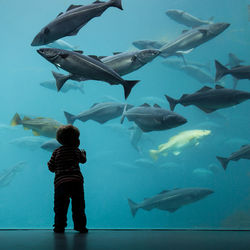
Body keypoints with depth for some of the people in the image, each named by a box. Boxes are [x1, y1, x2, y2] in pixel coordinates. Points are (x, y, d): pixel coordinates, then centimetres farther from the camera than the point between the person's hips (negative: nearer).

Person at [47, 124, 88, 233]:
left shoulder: (56, 152, 8)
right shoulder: (76, 151, 6)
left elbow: (51, 168, 9)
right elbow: (83, 160, 25)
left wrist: (51, 164, 33)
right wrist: (83, 153, 47)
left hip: (61, 182, 1)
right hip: (76, 181, 0)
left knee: (60, 206, 5)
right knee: (78, 206, 8)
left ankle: (59, 226, 3)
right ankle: (80, 225, 10)